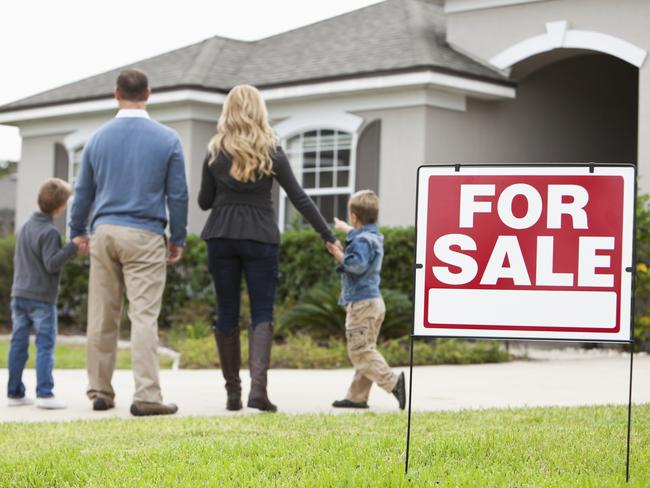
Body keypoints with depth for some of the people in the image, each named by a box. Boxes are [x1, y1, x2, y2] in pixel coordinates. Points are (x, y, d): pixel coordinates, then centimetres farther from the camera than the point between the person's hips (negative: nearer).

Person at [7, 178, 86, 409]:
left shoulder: (25, 227, 13)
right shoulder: (49, 232, -13)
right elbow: (52, 264, -19)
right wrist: (73, 246, -19)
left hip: (19, 295, 8)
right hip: (42, 297, -7)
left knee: (18, 344, 8)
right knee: (45, 345, -5)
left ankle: (15, 393, 11)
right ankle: (44, 393, -11)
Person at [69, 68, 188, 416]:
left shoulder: (98, 138, 6)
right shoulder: (167, 139, -2)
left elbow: (84, 191, 13)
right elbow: (177, 194, 0)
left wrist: (77, 231, 27)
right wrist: (178, 238, 10)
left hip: (105, 232, 3)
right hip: (145, 235, -3)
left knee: (102, 318, 9)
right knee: (144, 316, -6)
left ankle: (100, 392, 15)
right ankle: (146, 396, -12)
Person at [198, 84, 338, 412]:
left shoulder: (215, 153, 2)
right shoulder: (271, 153, -1)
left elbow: (204, 202, 7)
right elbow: (299, 198, -3)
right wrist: (328, 236, 0)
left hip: (221, 237, 1)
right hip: (260, 238, -1)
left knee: (227, 312, 8)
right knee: (262, 313, 1)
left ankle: (232, 392, 9)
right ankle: (258, 386, -18)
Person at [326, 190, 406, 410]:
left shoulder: (361, 241, -15)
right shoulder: (374, 237, 16)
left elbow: (357, 265, -30)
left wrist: (339, 255, -18)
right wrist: (344, 228, 55)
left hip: (361, 303, -10)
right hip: (374, 301, 10)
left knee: (360, 351, -10)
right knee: (365, 350, 10)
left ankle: (392, 381, -20)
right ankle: (357, 396, 13)